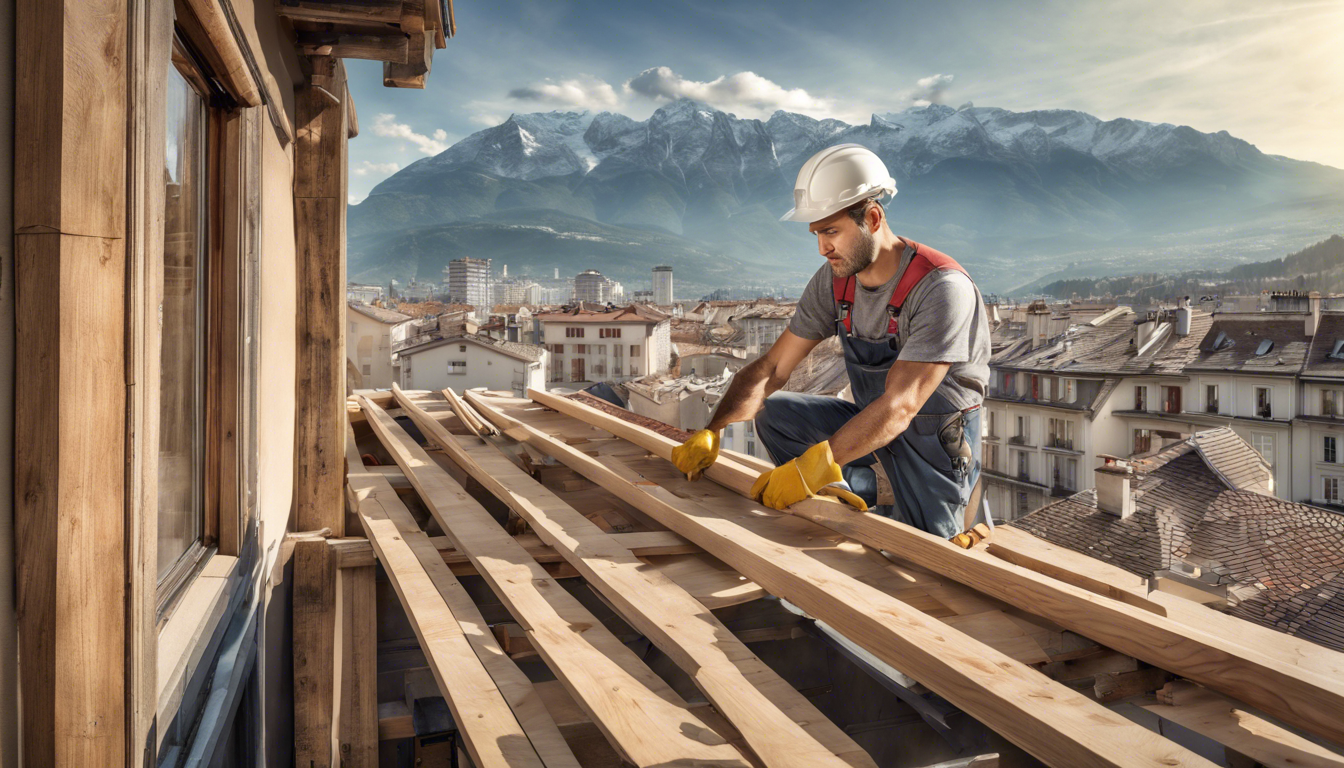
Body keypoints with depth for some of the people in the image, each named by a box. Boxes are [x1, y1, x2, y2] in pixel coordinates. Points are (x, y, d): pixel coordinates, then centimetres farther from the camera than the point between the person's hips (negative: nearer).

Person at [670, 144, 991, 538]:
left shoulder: (942, 288, -27)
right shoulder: (834, 280, -6)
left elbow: (900, 405, -34)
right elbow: (770, 368, -5)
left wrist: (813, 466, -43)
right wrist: (711, 432, -19)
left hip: (938, 437, -6)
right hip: (872, 424, 6)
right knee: (771, 412, -10)